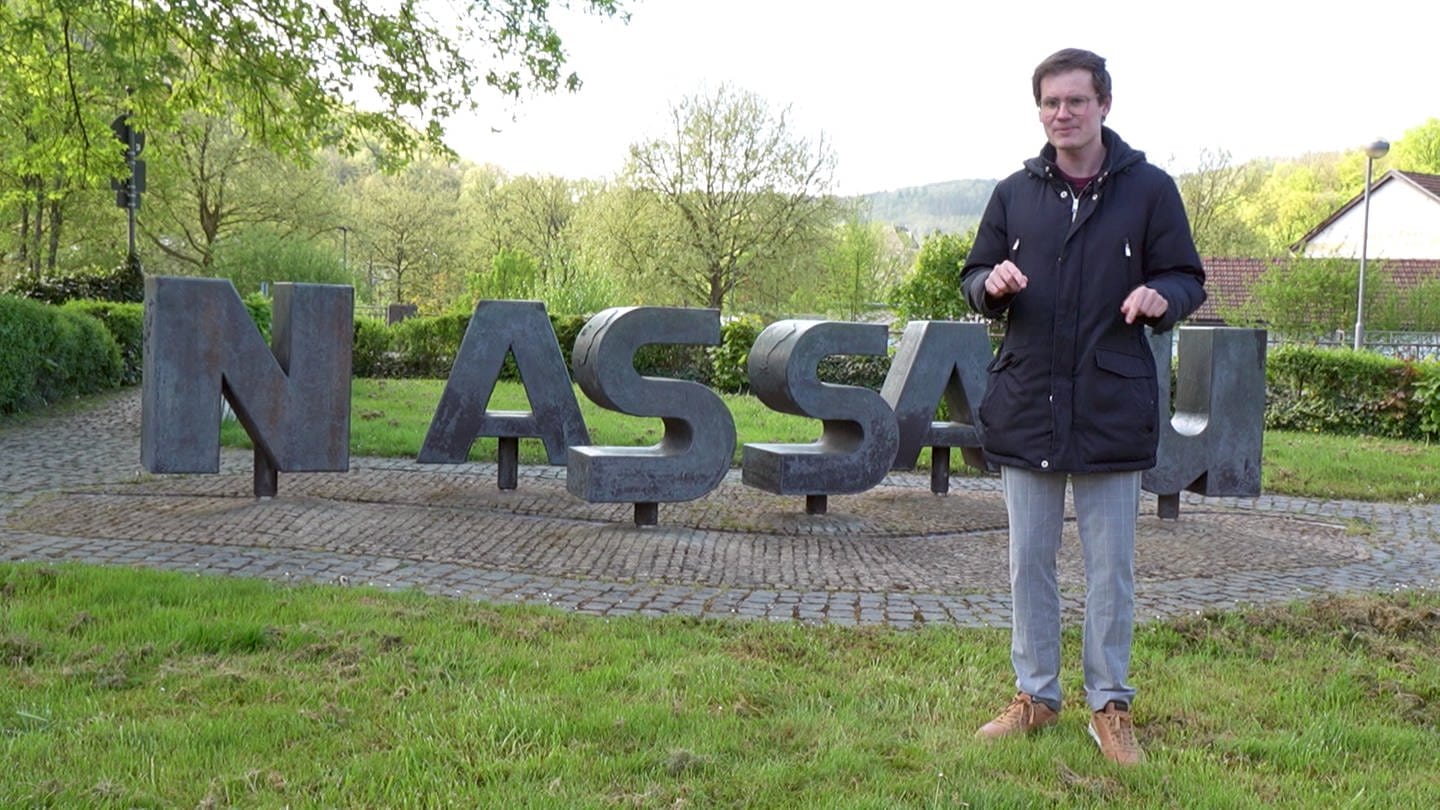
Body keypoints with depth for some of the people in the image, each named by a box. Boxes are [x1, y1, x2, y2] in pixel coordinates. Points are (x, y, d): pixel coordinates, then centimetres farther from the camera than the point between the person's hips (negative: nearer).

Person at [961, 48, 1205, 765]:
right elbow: (974, 277, 14)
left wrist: (1162, 297, -18)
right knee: (1028, 563, 11)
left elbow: (1187, 279, 4)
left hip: (1111, 408, -3)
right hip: (1025, 403, 3)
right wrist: (991, 285, -10)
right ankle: (1035, 695, 25)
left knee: (1110, 566, 5)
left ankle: (1111, 707, 19)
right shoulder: (1015, 192, 7)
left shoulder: (1148, 189, -1)